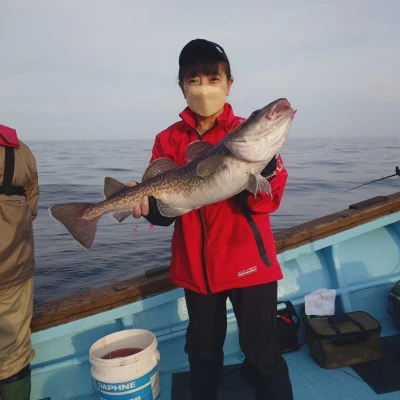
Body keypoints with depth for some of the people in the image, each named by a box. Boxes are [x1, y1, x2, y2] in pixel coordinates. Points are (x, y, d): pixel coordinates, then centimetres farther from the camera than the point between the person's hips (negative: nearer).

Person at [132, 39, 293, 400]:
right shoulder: (169, 140, 0)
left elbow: (267, 203, -13)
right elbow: (165, 210, -1)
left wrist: (266, 163, -30)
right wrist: (149, 206, -23)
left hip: (248, 263, -2)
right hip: (196, 267, 3)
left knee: (262, 356, 7)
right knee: (203, 353, 22)